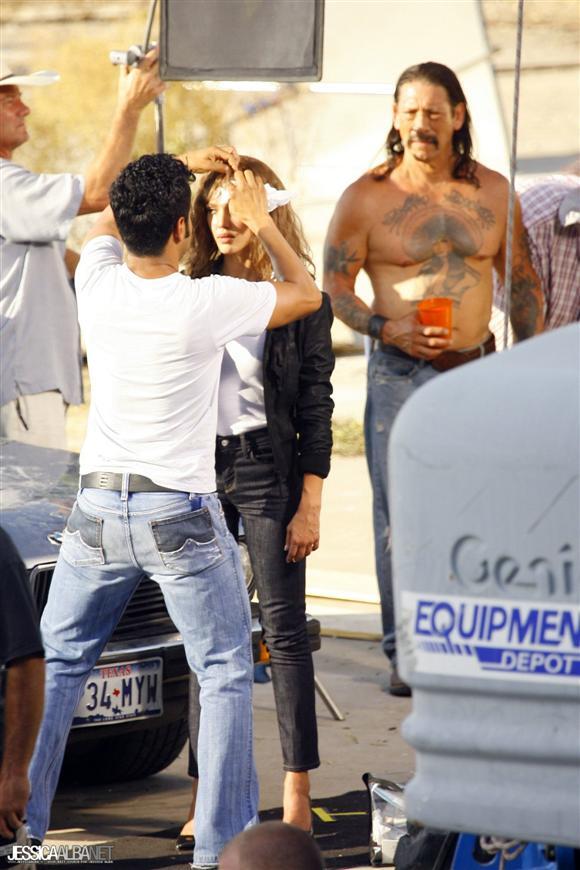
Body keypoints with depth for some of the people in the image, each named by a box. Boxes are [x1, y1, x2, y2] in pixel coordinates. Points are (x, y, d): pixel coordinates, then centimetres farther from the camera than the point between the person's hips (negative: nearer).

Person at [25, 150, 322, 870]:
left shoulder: (97, 286, -4)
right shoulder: (206, 304, -16)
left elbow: (106, 216, 21)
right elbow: (306, 294, 2)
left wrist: (181, 166, 24)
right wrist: (259, 222, 10)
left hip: (97, 512, 4)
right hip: (181, 516, -4)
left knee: (54, 665, 15)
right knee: (225, 675, 8)